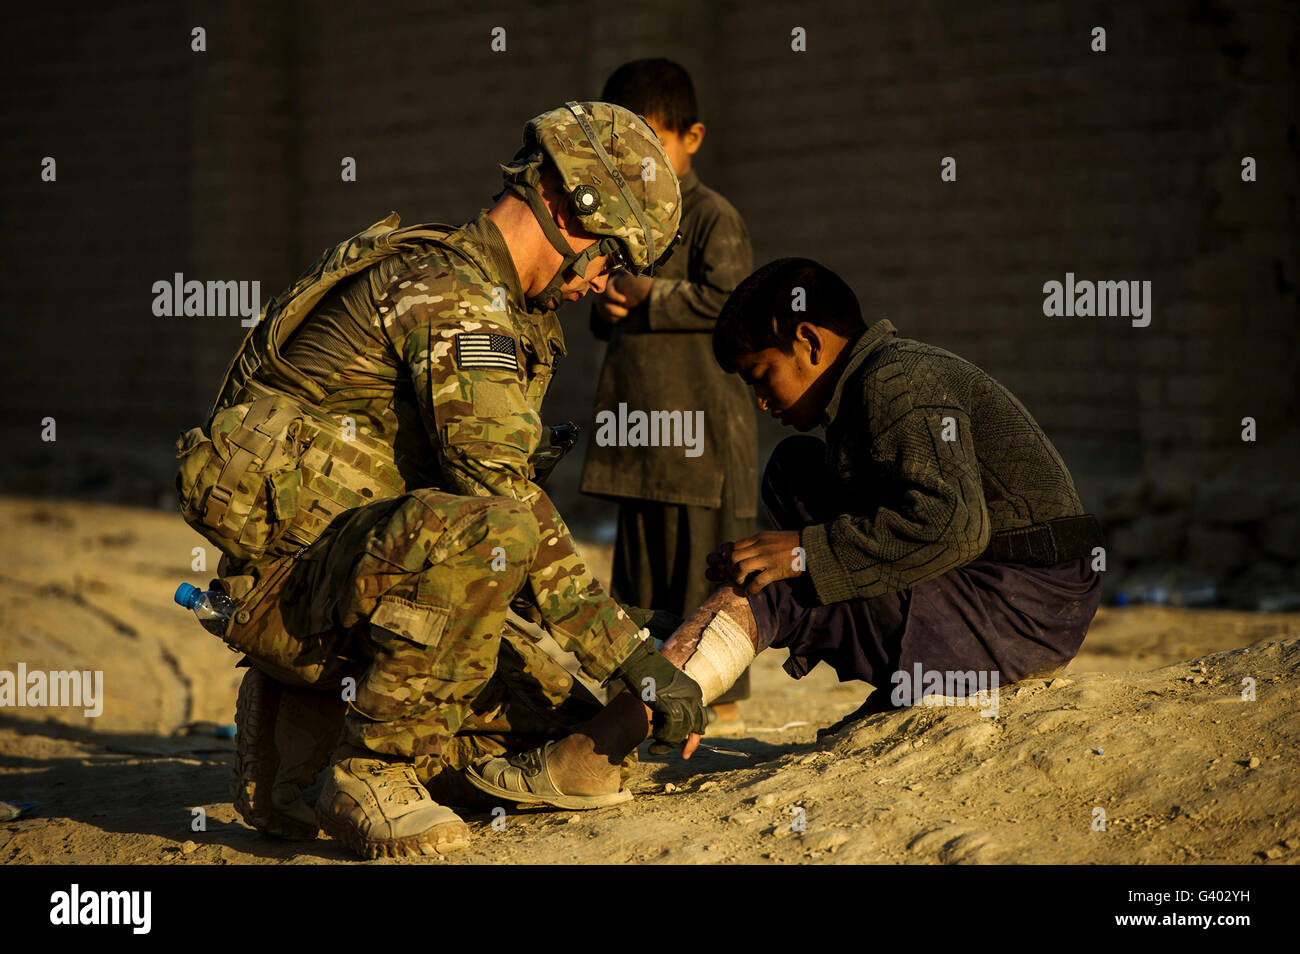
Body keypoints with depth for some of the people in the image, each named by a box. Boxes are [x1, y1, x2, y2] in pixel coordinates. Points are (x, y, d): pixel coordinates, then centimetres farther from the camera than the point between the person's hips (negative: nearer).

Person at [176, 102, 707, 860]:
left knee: (570, 708, 4)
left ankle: (305, 711, 11)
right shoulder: (452, 294, -18)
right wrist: (635, 658, -28)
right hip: (282, 582, -10)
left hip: (362, 583, 10)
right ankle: (373, 771, -20)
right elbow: (503, 500, -27)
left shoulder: (507, 310, 15)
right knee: (481, 532, -36)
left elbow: (506, 485, 21)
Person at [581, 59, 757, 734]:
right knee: (639, 572, 11)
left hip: (700, 423, -8)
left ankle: (724, 705, 1)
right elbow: (604, 320, 24)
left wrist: (649, 296, -14)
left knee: (704, 567, -5)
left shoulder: (713, 217, -6)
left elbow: (727, 298, -20)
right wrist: (607, 306, 1)